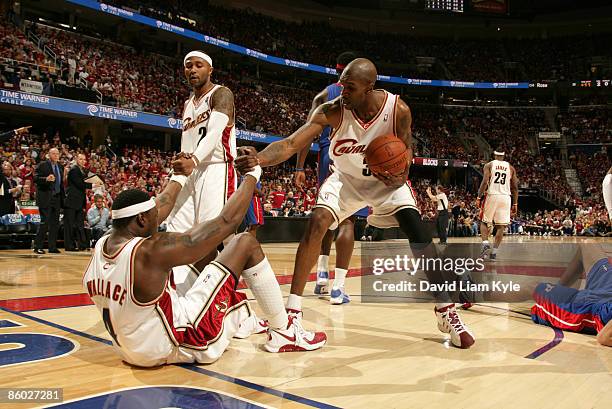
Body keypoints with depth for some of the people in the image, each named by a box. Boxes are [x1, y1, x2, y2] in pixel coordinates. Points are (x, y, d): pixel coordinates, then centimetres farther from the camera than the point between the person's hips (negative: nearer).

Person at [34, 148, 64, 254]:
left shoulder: (60, 167, 15)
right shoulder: (42, 165, -3)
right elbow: (35, 178, -13)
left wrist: (63, 197, 15)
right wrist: (46, 179, -31)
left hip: (57, 198, 6)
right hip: (45, 198, -6)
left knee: (55, 223, 7)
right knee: (44, 222, -7)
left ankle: (52, 247, 13)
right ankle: (37, 247, 1)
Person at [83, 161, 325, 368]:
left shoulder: (101, 245, -4)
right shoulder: (150, 252, -28)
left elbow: (152, 214, 14)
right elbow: (227, 221, -24)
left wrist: (181, 176, 26)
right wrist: (253, 173, -9)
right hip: (181, 345, -8)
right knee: (246, 243, -5)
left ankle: (242, 320, 40)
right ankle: (284, 333, 9)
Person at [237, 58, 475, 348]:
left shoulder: (398, 109, -25)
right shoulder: (332, 111, -27)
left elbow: (405, 147, -7)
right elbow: (291, 143, -35)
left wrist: (401, 175, -29)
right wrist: (260, 158, -55)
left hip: (387, 178, 0)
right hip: (346, 178, 0)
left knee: (419, 236, -15)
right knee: (316, 224, -23)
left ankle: (446, 311, 2)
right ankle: (293, 309, -14)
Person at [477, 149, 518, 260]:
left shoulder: (489, 165, 3)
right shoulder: (510, 167, 11)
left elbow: (484, 182, -10)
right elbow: (515, 187, 8)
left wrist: (479, 198, -6)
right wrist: (515, 204, 13)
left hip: (492, 196, -1)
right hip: (505, 198, 2)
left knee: (484, 222, 12)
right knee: (501, 226, 4)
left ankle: (485, 243, -8)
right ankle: (494, 251, 1)